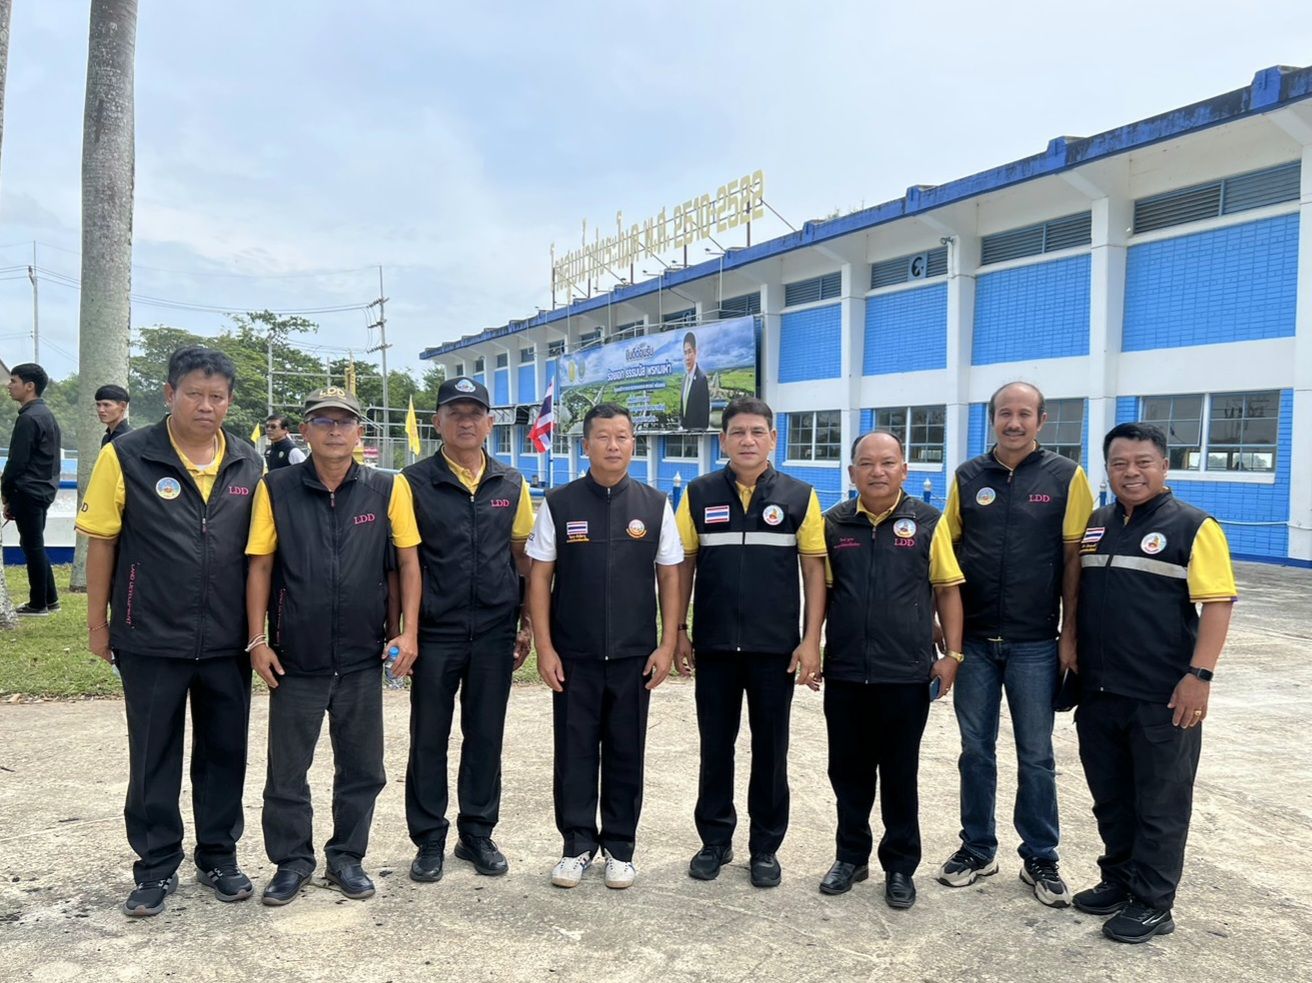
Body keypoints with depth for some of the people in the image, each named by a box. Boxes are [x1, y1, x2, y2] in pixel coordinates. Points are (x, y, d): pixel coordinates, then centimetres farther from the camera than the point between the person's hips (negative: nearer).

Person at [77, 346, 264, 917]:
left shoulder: (248, 464, 2)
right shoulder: (126, 457, -6)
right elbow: (101, 542, -3)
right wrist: (98, 625, -2)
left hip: (227, 643, 3)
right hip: (151, 640, -2)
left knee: (224, 754, 13)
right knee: (153, 760, 11)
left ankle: (218, 858, 30)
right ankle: (157, 867, 27)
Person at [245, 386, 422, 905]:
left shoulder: (388, 488, -2)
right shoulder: (276, 488, -3)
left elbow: (408, 561, 1)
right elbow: (260, 567, -1)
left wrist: (408, 630, -5)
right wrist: (258, 640, -4)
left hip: (363, 658, 1)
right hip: (295, 658, 0)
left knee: (362, 768, 12)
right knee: (287, 769, 11)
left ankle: (347, 857, 31)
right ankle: (292, 861, 30)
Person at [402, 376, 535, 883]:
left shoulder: (511, 484, 7)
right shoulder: (414, 482, -2)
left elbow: (522, 555, 11)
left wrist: (527, 622, 7)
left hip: (494, 632, 2)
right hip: (434, 633, -2)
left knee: (485, 737, 11)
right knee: (428, 740, 8)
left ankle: (478, 834, 26)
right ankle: (429, 841, 22)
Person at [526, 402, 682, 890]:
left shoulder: (655, 505, 2)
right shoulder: (558, 504, -1)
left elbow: (670, 576, 4)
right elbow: (539, 576, 0)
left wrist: (667, 646, -2)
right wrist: (544, 647, -4)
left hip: (634, 656, 1)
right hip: (573, 656, 0)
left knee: (626, 753, 10)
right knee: (574, 752, 7)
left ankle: (620, 848, 25)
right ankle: (577, 844, 24)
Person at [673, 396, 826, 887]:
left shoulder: (799, 496, 0)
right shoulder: (699, 494, 2)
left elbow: (815, 567, -1)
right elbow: (682, 564, 5)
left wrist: (811, 639, -6)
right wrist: (678, 632, 2)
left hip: (776, 646, -1)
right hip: (714, 644, 1)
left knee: (770, 749, 10)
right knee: (715, 746, 11)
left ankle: (765, 847, 25)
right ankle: (715, 840, 27)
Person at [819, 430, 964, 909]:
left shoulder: (928, 523, -2)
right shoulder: (834, 524, 3)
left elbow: (947, 590, 1)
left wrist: (951, 655, -4)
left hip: (907, 673, -2)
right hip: (844, 672, 2)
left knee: (900, 774, 10)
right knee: (848, 770, 13)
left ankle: (900, 866, 25)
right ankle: (851, 856, 30)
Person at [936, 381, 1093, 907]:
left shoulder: (1066, 477, -3)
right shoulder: (967, 477, 3)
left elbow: (1073, 559, -4)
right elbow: (947, 552, 7)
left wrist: (1069, 634, -6)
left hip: (1035, 643, -2)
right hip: (974, 640, 2)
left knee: (1036, 755, 8)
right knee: (976, 749, 12)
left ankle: (1040, 857, 24)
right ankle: (977, 848, 27)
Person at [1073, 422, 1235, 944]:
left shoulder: (1192, 527, -7)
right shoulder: (1094, 525, 10)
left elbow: (1217, 603, -12)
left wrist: (1199, 674, -18)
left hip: (1163, 697, -6)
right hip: (1097, 692, 6)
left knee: (1159, 803, 6)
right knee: (1110, 797, 17)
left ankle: (1152, 903, 18)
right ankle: (1118, 880, 32)